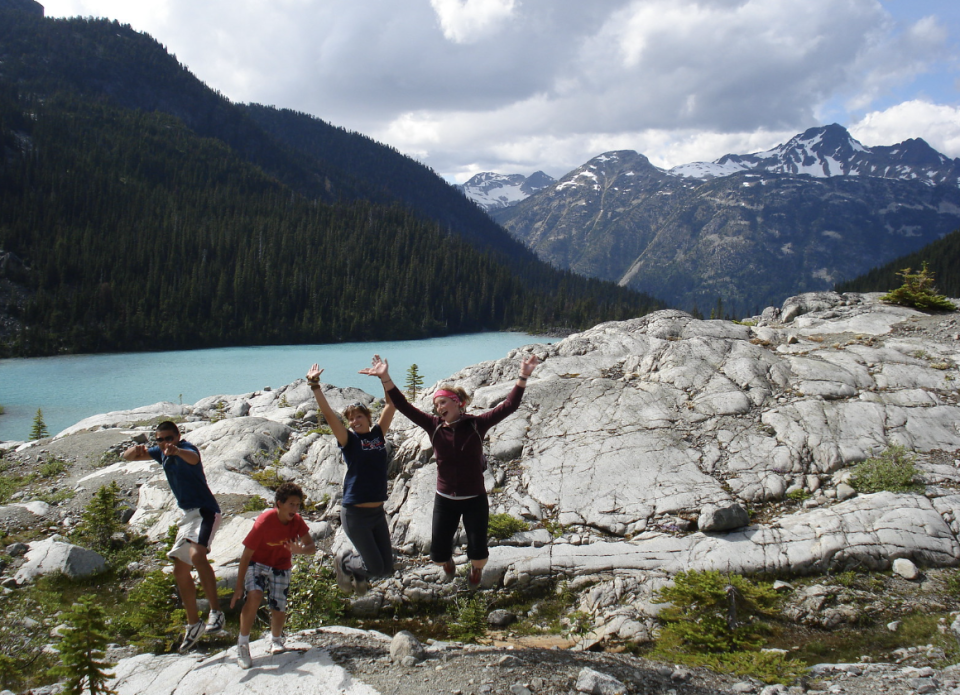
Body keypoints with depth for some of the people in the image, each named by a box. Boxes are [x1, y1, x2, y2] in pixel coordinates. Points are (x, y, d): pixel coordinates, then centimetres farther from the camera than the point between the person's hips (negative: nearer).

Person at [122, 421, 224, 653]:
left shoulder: (187, 449, -16)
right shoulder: (160, 453, 9)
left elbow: (193, 458, -41)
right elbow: (128, 457, 12)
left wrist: (177, 451, -65)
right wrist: (136, 450, -14)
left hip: (205, 511, -9)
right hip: (187, 514, 9)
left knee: (197, 555, -32)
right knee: (180, 570, 9)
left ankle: (216, 612, -26)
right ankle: (194, 625, 19)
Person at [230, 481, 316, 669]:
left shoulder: (296, 521, -14)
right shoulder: (264, 522, -27)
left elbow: (311, 547, -12)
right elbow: (247, 554, -20)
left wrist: (301, 550, -37)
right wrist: (239, 586, -19)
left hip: (281, 567, 3)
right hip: (258, 564, -3)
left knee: (279, 610, -7)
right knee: (254, 596, -30)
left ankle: (276, 639, 27)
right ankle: (243, 644, -16)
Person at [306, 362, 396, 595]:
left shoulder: (378, 435, 6)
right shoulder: (349, 441, -5)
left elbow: (391, 405, 6)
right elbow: (328, 414, -16)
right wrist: (315, 385, -23)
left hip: (378, 512, 5)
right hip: (355, 513, -5)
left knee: (387, 568, 8)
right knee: (376, 568, -2)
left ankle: (358, 573, 38)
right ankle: (343, 561, 26)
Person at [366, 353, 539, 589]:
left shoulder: (477, 424, -10)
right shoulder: (434, 426, -7)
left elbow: (509, 406, -18)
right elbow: (403, 406, -12)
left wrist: (523, 378, -29)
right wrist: (385, 378, -23)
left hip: (475, 500, -1)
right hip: (445, 500, 2)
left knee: (478, 554, 0)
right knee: (438, 554, 4)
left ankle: (476, 570, 39)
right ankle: (447, 562, 44)